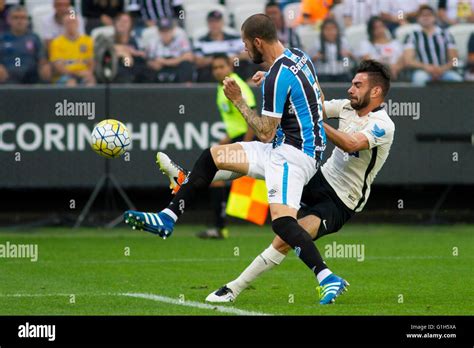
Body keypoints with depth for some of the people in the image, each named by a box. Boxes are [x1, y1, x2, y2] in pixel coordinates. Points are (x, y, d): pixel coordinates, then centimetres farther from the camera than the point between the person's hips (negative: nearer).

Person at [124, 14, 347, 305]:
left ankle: (328, 278, -31)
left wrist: (238, 100, -7)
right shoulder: (299, 56, 7)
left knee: (281, 221, -28)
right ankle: (167, 219, 18)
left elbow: (266, 133, -18)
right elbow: (319, 101, 25)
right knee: (213, 155, 16)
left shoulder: (278, 77, -21)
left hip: (292, 153, -11)